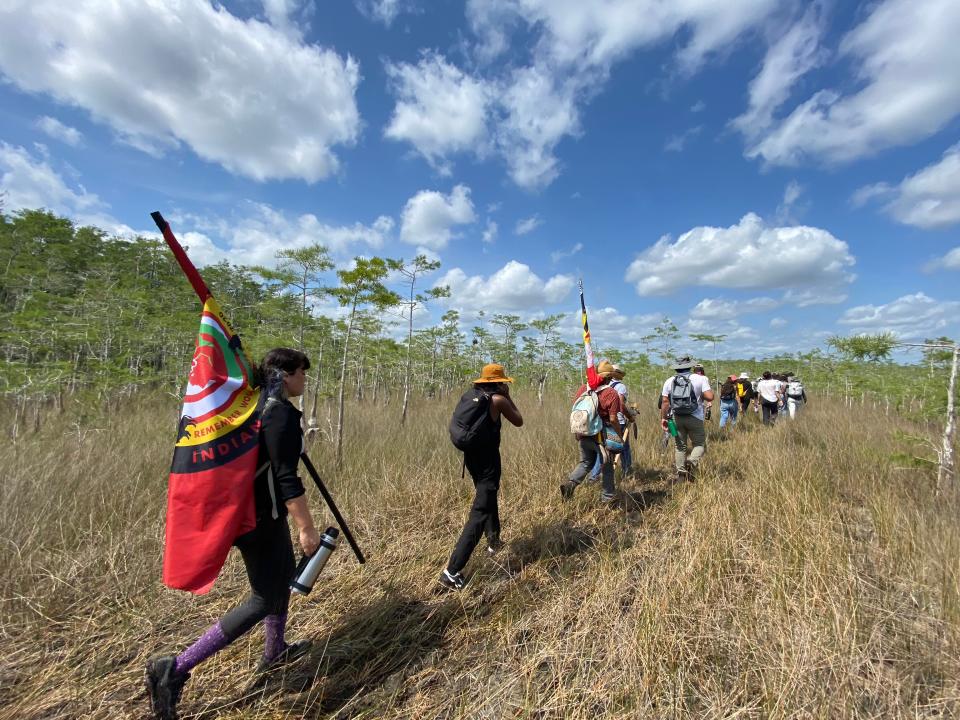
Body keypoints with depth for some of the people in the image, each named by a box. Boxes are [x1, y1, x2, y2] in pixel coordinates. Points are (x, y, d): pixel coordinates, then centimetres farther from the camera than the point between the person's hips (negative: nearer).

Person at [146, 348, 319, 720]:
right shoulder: (282, 413, -22)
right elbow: (286, 478, -25)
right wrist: (306, 527, -20)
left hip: (246, 506, 10)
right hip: (259, 515, -10)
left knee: (283, 573, 24)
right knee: (265, 597, 3)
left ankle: (274, 652, 40)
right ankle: (175, 668, 6)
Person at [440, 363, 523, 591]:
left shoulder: (470, 395, 5)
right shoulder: (498, 399, -13)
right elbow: (519, 422, 0)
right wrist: (508, 396, 5)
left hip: (471, 456, 8)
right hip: (488, 459, -8)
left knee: (488, 496, 29)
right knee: (480, 512, -5)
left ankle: (493, 541, 46)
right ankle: (451, 571, -8)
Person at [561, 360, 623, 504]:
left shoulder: (582, 388, 0)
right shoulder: (612, 394, -14)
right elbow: (613, 419, -15)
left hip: (583, 434, 4)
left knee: (586, 462, 21)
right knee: (606, 465, 15)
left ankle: (570, 483, 1)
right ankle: (607, 496, 27)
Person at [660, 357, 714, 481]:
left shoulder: (669, 381, 2)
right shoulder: (701, 378, -5)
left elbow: (665, 401, 0)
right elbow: (709, 397, -12)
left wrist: (663, 418, 6)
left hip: (677, 418, 3)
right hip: (695, 418, -2)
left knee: (680, 446, 12)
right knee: (699, 444, 9)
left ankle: (681, 473, 14)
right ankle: (692, 461, -19)